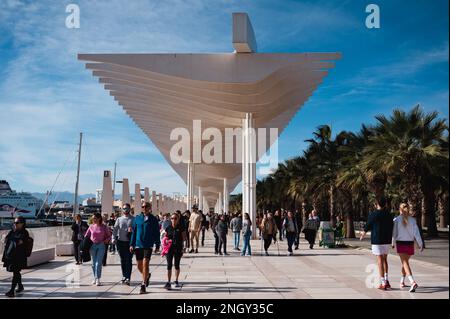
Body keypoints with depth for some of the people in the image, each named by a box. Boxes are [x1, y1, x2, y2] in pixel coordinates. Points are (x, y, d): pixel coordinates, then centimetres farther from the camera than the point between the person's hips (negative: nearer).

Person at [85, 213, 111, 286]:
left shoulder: (104, 227, -1)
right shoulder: (91, 227, 5)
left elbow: (109, 236, 8)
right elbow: (86, 236, 14)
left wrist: (107, 240, -10)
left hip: (101, 245, -3)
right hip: (92, 246, 3)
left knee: (99, 263, -10)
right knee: (94, 263, 9)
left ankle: (98, 279, -10)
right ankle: (95, 278, 21)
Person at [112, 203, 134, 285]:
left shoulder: (133, 219, 2)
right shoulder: (119, 219, 10)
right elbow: (115, 229, 6)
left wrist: (132, 230, -20)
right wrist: (113, 238, -7)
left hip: (130, 242, -3)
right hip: (120, 242, 3)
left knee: (129, 260, -7)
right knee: (122, 260, 11)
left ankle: (128, 278, -8)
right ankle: (124, 276, 23)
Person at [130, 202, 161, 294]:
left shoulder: (153, 219, -1)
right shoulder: (137, 218, 7)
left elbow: (157, 233, 2)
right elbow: (134, 232, 10)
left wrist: (158, 245, 0)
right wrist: (131, 244, 6)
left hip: (148, 245, -3)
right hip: (138, 245, 4)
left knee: (145, 264, -12)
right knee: (139, 265, 11)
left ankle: (143, 285, -4)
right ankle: (147, 275, 40)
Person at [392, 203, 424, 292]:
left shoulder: (396, 220, -6)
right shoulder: (412, 220, -1)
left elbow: (394, 233, -2)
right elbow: (416, 232, -6)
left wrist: (393, 243, 12)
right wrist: (420, 244, -4)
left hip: (400, 243, -3)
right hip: (410, 244, 3)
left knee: (405, 263, -8)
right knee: (405, 262, 21)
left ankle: (413, 282, -28)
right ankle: (402, 282, 31)